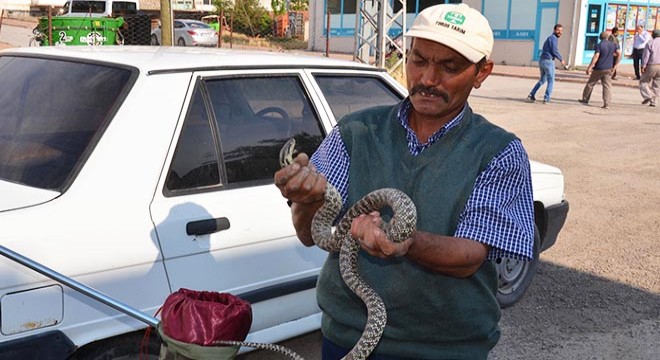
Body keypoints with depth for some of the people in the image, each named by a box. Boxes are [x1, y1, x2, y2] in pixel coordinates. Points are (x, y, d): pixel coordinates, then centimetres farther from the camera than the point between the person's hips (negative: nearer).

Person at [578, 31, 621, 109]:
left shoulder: (599, 45, -9)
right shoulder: (613, 45, 5)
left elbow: (596, 57, -18)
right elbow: (619, 54, -1)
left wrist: (590, 67, -18)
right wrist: (615, 66, 3)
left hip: (598, 68, -3)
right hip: (608, 69, 3)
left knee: (590, 84, 14)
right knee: (607, 86, -1)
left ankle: (585, 99, 25)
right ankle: (606, 104, -10)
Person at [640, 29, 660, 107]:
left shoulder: (650, 43, -3)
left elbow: (646, 55, -10)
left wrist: (643, 66, -9)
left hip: (651, 66, -3)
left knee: (643, 82, 9)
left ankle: (648, 96, -9)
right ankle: (653, 101, 8)